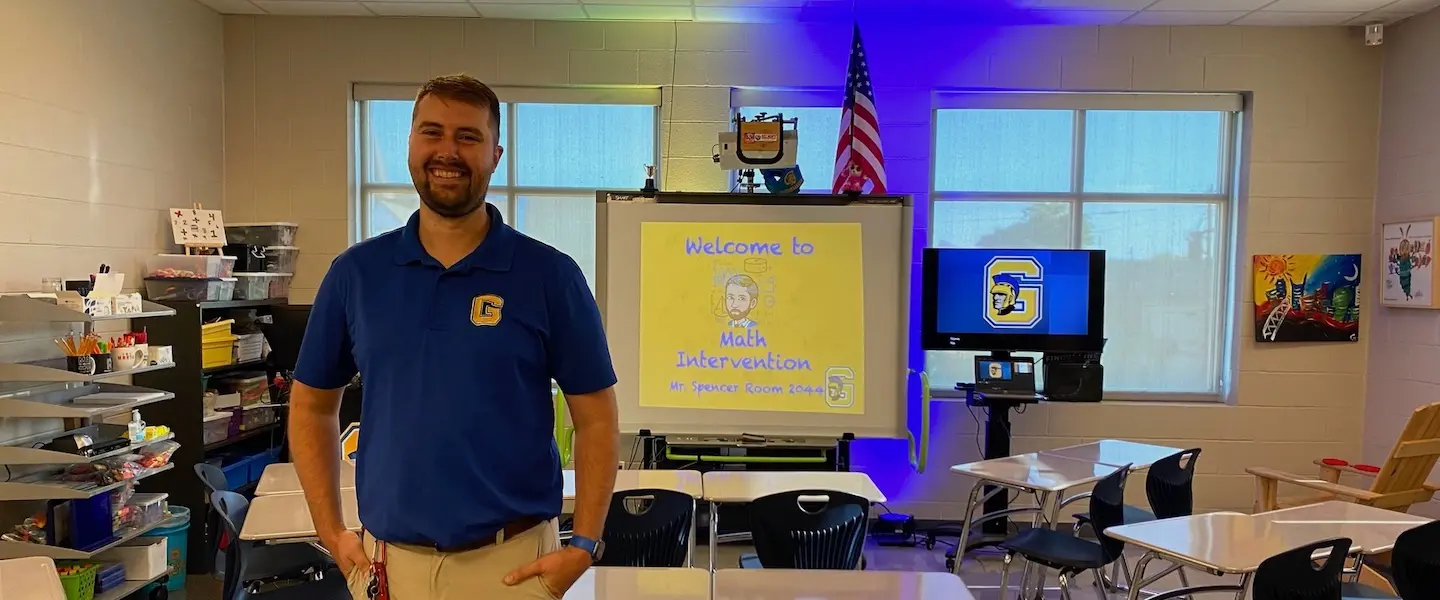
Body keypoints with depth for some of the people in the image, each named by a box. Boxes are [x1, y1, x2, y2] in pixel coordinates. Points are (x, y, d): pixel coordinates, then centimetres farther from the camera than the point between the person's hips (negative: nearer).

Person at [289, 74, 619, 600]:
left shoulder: (551, 275, -6)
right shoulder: (355, 272, 1)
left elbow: (595, 420, -3)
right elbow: (312, 406, 11)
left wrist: (583, 547, -9)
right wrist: (332, 534, 4)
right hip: (387, 558, 3)